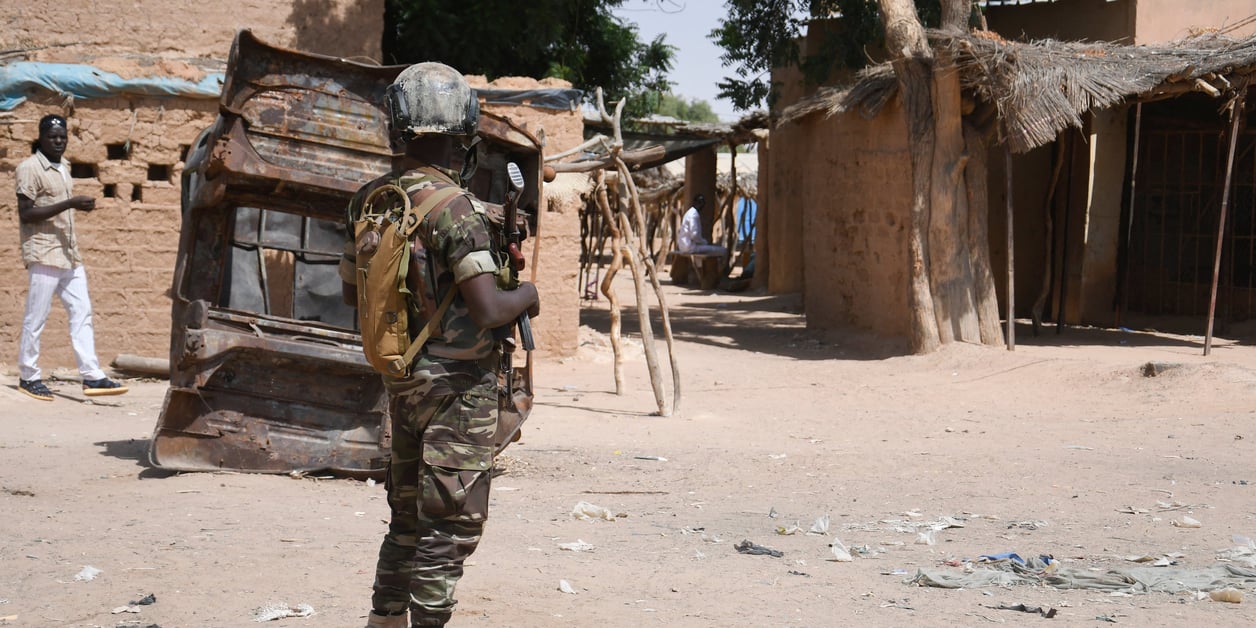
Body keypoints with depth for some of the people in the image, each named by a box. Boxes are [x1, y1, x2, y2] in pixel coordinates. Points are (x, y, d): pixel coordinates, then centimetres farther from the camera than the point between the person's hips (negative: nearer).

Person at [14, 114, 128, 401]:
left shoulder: (63, 167, 14)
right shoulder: (29, 168, -10)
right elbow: (25, 213, -18)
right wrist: (70, 204, -24)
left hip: (69, 254, 8)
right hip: (44, 255, -8)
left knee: (82, 312, 3)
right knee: (36, 319, -1)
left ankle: (92, 376, 2)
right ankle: (28, 377, 10)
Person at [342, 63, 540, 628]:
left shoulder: (370, 200, 2)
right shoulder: (452, 206, -21)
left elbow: (351, 291, 15)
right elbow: (488, 310, -26)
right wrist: (527, 294, -6)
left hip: (401, 377, 8)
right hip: (458, 381, -8)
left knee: (409, 513, 21)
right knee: (450, 524, 0)